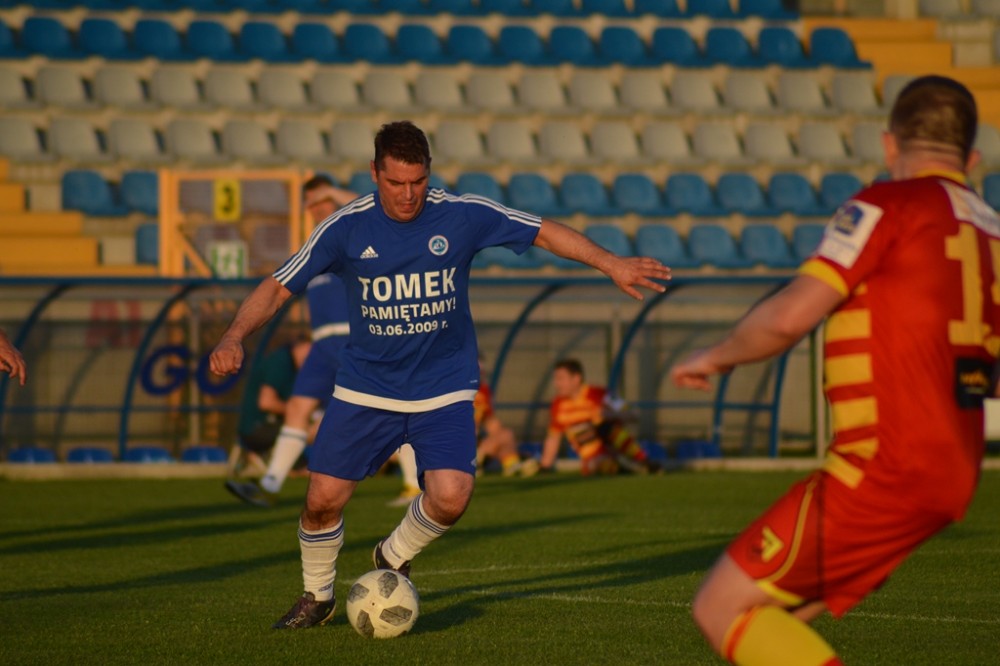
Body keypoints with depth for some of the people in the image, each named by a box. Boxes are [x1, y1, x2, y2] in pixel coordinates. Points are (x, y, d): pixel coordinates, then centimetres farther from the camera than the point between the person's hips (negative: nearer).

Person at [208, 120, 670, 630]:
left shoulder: (463, 216, -9)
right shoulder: (346, 228, -9)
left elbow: (546, 232, -1)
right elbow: (279, 287, -6)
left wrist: (611, 264, -9)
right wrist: (234, 337, -21)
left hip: (443, 390, 0)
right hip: (365, 388, 0)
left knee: (450, 496, -20)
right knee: (323, 498, -7)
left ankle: (393, 559, 14)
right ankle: (317, 597, 23)